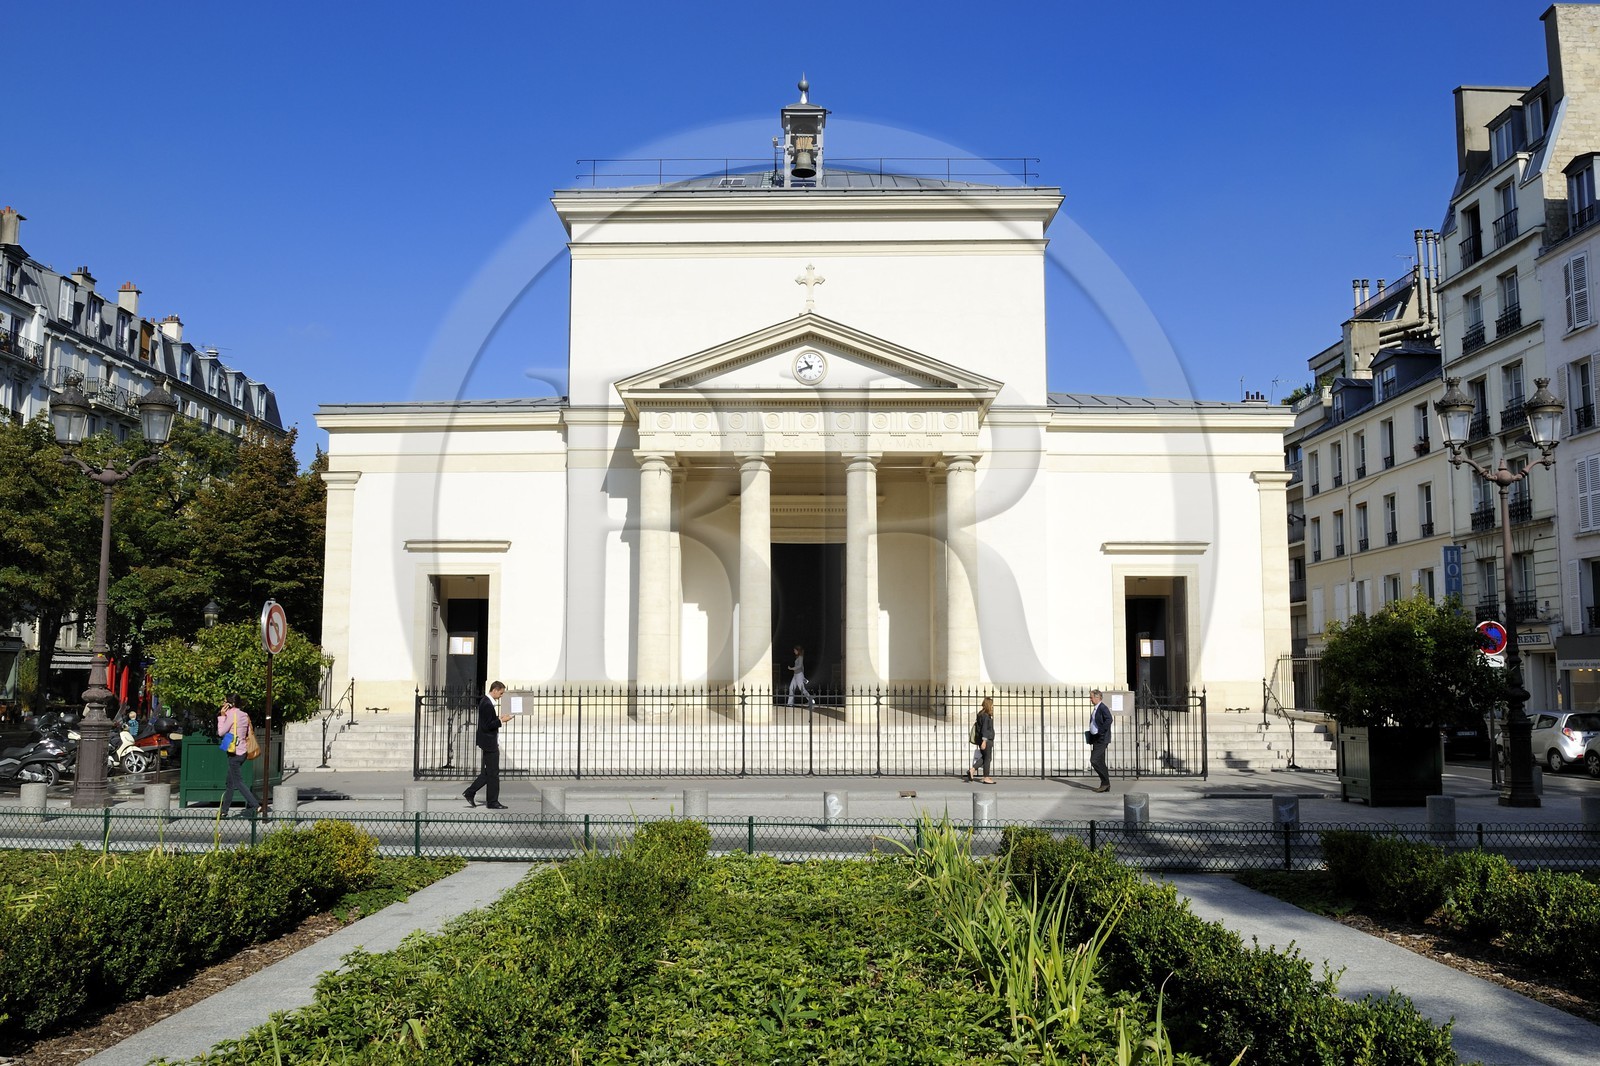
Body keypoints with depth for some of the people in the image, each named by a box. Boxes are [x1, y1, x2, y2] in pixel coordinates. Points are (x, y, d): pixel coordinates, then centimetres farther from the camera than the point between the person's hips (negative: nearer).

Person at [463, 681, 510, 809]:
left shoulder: (485, 701, 11)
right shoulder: (487, 704, -20)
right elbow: (487, 726, -22)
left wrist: (498, 718, 8)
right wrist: (501, 721, -17)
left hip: (489, 743, 10)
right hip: (490, 743, -10)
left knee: (488, 772, 17)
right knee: (493, 773, -1)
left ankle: (470, 793, 19)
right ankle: (493, 802, 6)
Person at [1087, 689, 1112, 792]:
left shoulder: (1103, 708, -13)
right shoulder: (1096, 709, 17)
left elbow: (1109, 720, -26)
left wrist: (1100, 732, -22)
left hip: (1102, 739, -10)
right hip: (1096, 739, 10)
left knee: (1094, 760, -13)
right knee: (1100, 762, 10)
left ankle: (1105, 782, -4)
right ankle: (1106, 785, 15)